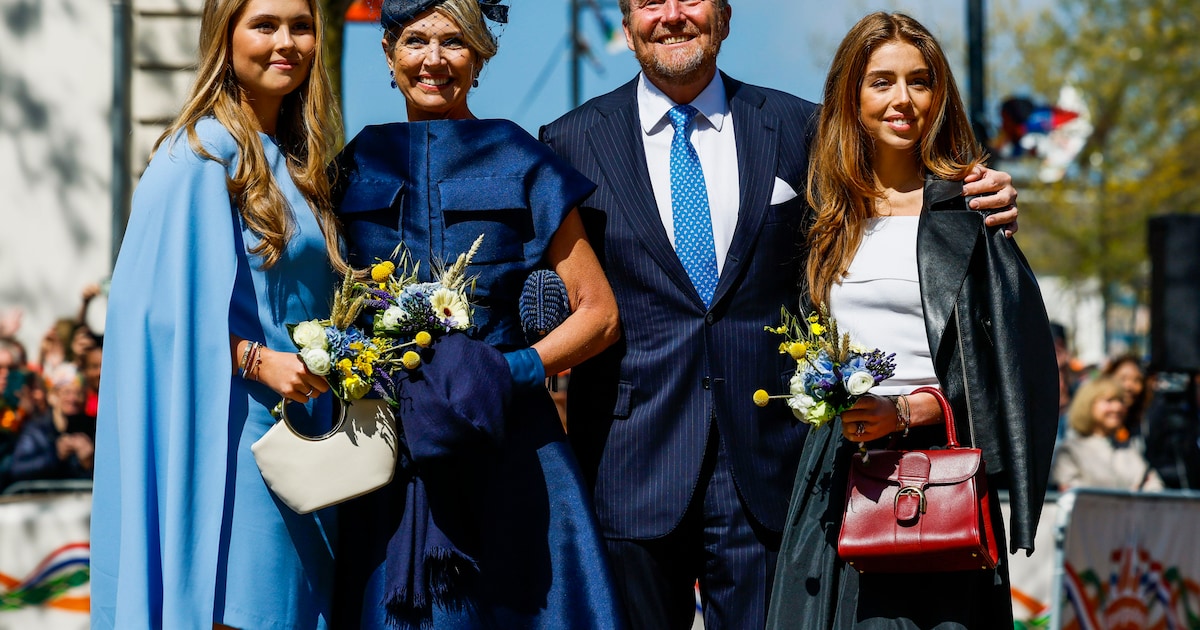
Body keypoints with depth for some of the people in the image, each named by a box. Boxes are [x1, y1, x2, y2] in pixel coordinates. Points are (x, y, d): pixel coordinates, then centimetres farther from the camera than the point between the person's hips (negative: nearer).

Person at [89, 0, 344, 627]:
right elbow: (165, 300, -16)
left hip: (295, 428, 8)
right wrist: (256, 360, -22)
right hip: (230, 430, -8)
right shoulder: (203, 153, -10)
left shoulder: (293, 161, 16)